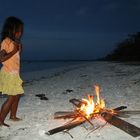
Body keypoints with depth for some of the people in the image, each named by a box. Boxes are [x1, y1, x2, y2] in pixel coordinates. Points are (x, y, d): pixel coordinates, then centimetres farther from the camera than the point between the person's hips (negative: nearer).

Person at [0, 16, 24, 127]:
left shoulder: (15, 42, 12)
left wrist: (19, 50, 6)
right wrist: (14, 51, -21)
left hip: (15, 74, 9)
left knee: (17, 95, 15)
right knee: (11, 98, -7)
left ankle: (13, 116, 29)